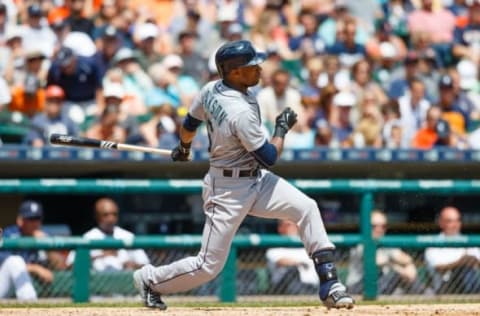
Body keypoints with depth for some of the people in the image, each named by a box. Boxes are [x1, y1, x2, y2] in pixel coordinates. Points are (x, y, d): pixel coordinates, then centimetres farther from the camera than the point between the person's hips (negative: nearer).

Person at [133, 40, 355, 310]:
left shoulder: (211, 90, -5)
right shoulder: (241, 112, -30)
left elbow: (189, 124, 14)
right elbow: (269, 158, -20)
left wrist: (184, 148, 34)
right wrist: (282, 128, -4)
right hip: (230, 189, -9)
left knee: (306, 207, -4)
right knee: (210, 265, 0)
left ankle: (329, 284, -3)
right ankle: (150, 279, 23)